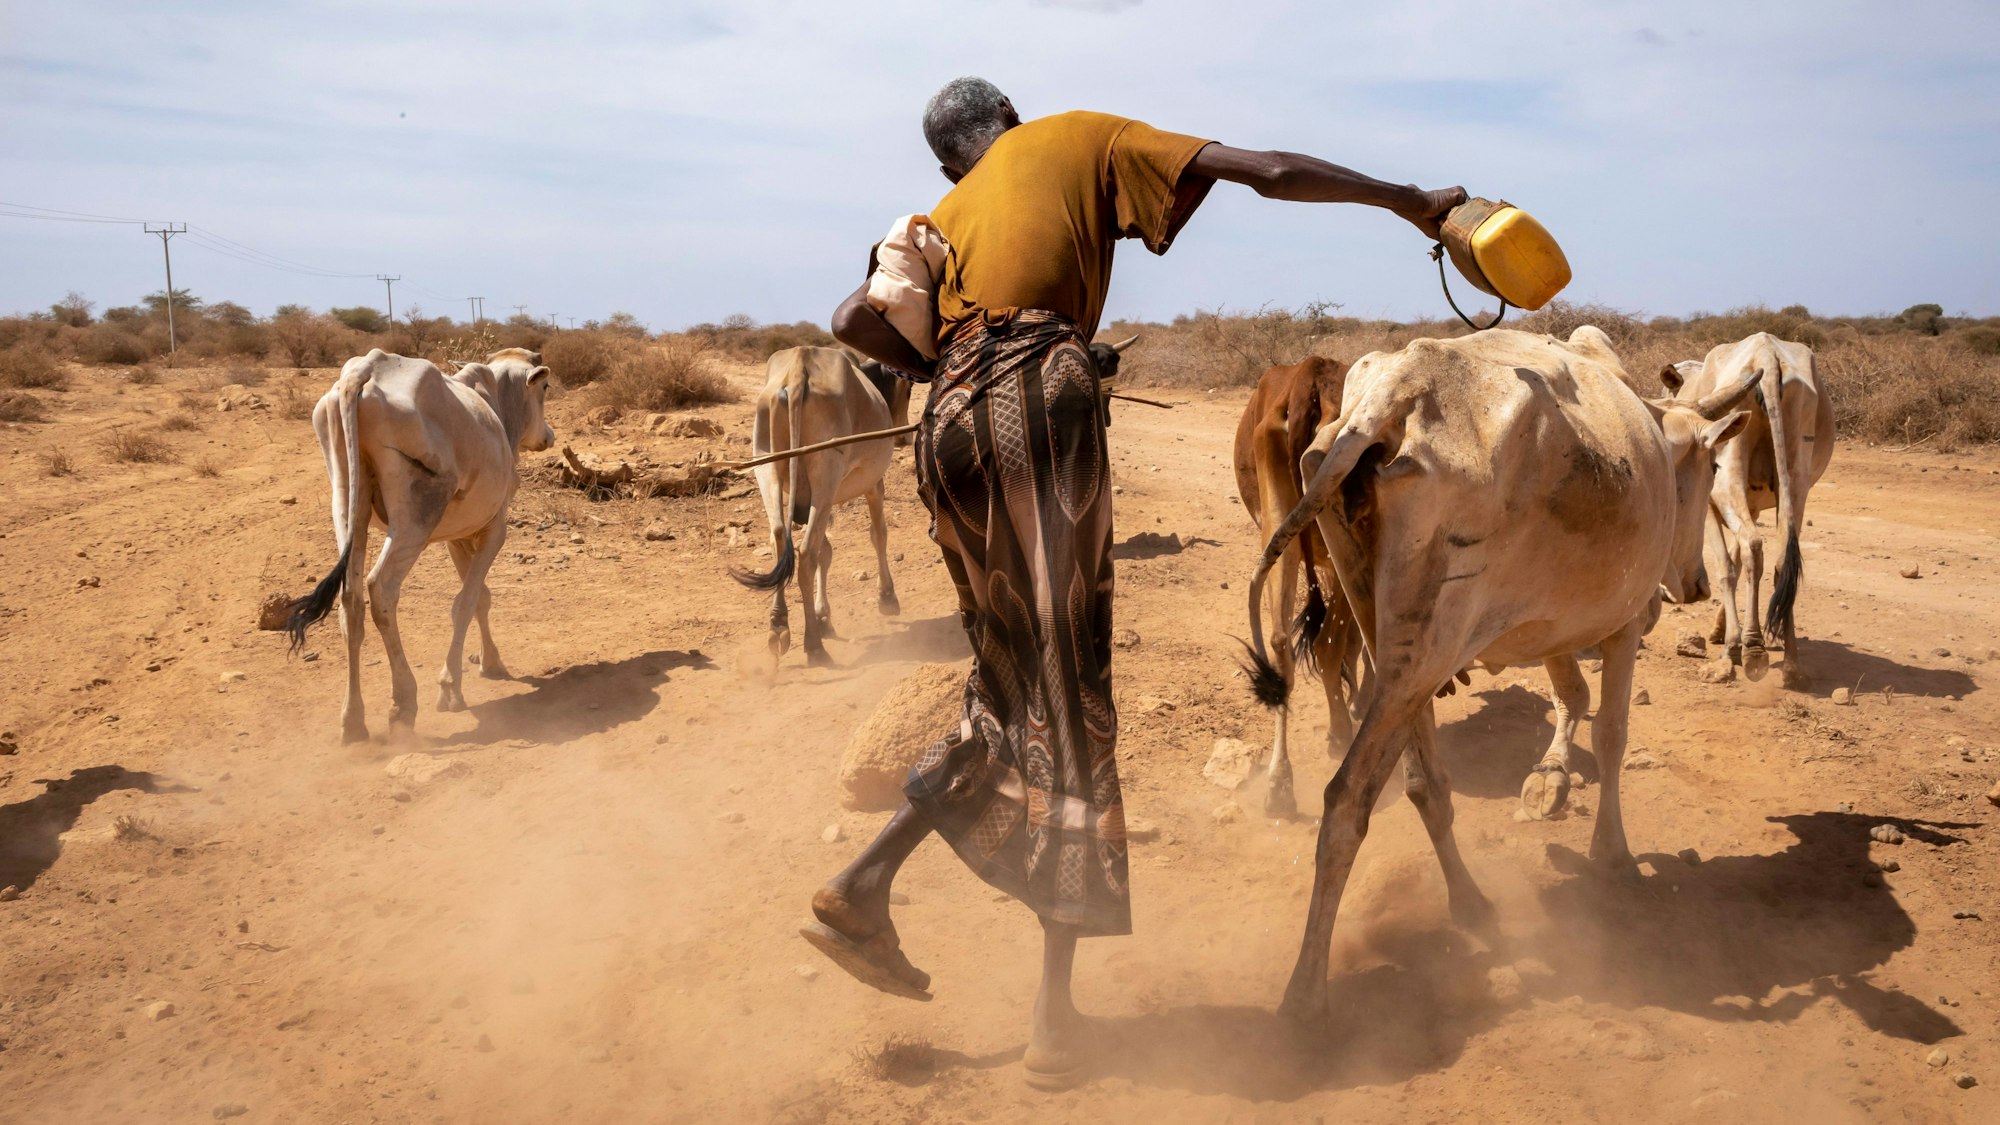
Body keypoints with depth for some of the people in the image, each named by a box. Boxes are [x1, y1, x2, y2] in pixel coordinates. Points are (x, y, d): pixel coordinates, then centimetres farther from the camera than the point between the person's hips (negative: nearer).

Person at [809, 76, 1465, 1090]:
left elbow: (853, 319, 13)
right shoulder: (1077, 138, 18)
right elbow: (1263, 172, 10)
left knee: (1019, 693, 17)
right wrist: (1410, 200, 17)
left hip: (949, 426, 6)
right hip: (1040, 397, -5)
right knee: (1075, 690, -3)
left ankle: (862, 885, 11)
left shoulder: (941, 219, 30)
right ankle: (1056, 1010, 1)